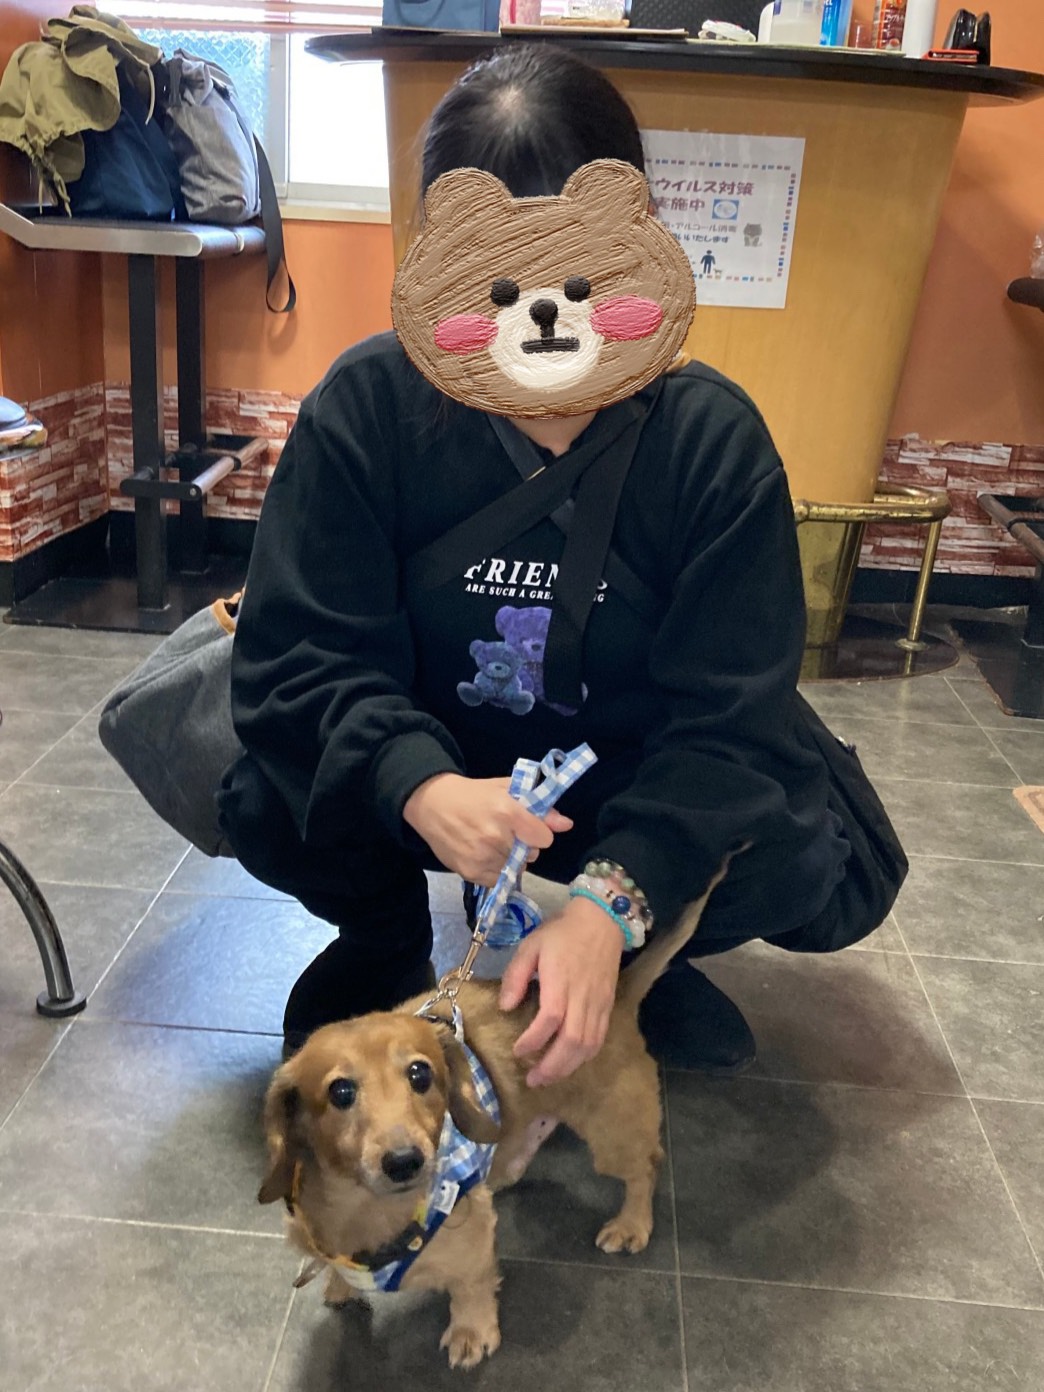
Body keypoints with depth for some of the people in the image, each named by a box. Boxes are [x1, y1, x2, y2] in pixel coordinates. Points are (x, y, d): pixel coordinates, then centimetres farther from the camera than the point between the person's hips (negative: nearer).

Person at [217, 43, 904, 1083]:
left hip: (640, 798, 0)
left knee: (825, 876, -24)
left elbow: (728, 715, -21)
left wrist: (609, 905, -37)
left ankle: (641, 955, 11)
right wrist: (420, 789, -40)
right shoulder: (366, 403, -17)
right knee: (260, 792, -27)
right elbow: (303, 653, -19)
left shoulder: (715, 439, -17)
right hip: (417, 762, 1)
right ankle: (384, 936, 8)